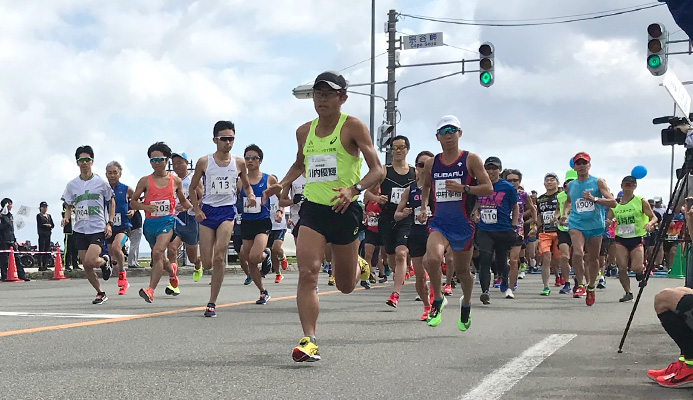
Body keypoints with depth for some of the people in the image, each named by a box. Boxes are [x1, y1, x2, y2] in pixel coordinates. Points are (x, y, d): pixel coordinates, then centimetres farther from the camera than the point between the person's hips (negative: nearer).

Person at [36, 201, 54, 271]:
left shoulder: (49, 216, 19)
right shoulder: (39, 216, 0)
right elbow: (40, 225, -12)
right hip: (42, 235, -6)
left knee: (47, 251, 6)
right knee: (41, 250, -9)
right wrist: (48, 226, -6)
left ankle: (45, 265, 10)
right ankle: (40, 266, -10)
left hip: (48, 235, 6)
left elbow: (53, 225, 10)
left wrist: (47, 225, -9)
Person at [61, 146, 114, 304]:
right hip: (80, 230, 4)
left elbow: (112, 202, 8)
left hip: (98, 228, -4)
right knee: (86, 266, 4)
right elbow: (69, 206, 15)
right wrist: (66, 218, -6)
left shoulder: (100, 182, -1)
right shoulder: (72, 185, 6)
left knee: (90, 261, -20)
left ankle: (105, 261, 13)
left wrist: (109, 223, -1)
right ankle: (100, 293, 21)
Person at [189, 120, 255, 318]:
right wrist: (196, 209, -3)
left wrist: (251, 195, -4)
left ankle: (212, 303, -11)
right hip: (207, 211, 1)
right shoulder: (204, 162, 0)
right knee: (207, 263, -3)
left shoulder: (239, 163, 4)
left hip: (228, 211, 0)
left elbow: (246, 185, 18)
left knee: (219, 257, -18)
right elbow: (192, 187, 10)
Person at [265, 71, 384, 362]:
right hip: (312, 208, 3)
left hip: (344, 210, -3)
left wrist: (354, 189, -29)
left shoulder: (353, 127, -6)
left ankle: (358, 267, 46)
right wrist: (283, 184, 10)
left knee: (346, 286, 10)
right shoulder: (304, 131, 9)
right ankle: (309, 341, -15)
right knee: (307, 273, -16)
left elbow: (377, 170, -11)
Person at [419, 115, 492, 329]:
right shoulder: (431, 163, 7)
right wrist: (424, 208, 11)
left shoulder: (470, 159, -2)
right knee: (432, 259, -27)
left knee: (462, 270, 12)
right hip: (439, 222, 1)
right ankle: (438, 300, -4)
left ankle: (466, 303, 41)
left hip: (463, 224, -1)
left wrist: (463, 188, -19)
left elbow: (488, 188, -5)